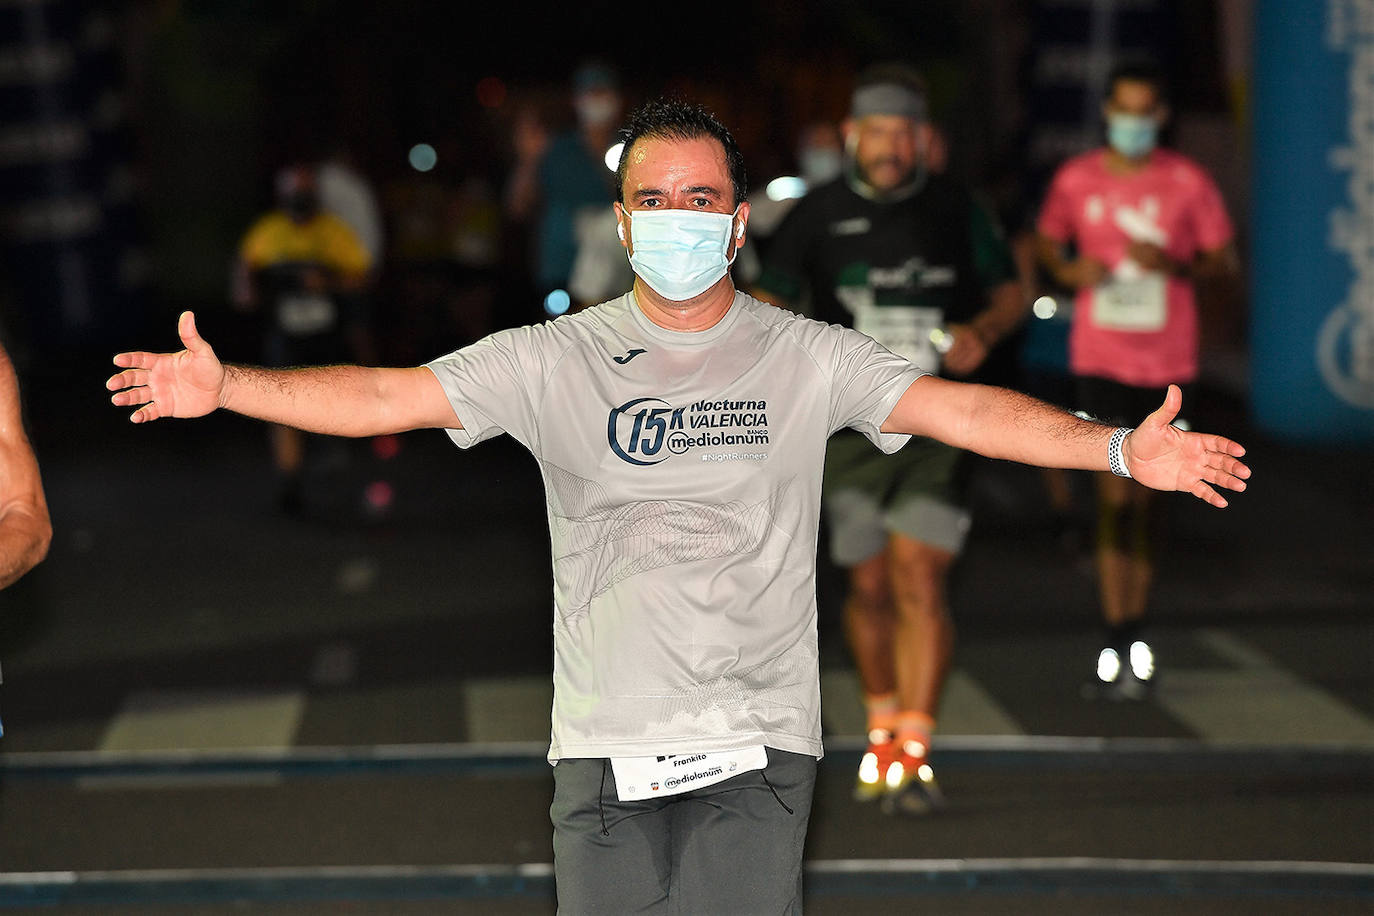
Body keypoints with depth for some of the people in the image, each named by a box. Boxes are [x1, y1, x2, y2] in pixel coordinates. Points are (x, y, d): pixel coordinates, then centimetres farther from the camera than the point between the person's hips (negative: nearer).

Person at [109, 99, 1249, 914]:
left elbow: (959, 409, -2)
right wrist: (226, 386, -11)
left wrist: (1120, 447, -14)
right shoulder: (555, 360, 5)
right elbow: (387, 396, 1)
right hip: (605, 747, 1)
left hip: (757, 742, -1)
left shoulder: (807, 357, 4)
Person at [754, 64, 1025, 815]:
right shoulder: (819, 215, 2)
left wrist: (982, 332, -10)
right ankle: (882, 730, 32)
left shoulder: (955, 208, 2)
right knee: (870, 586, 10)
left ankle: (915, 753, -13)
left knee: (919, 582, -13)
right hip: (851, 428, 1)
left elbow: (1008, 292, 11)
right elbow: (771, 298, 6)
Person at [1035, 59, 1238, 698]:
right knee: (1115, 496, -9)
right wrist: (1067, 270, -4)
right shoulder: (1075, 180, 2)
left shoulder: (1188, 182, -1)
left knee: (1148, 499, 11)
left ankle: (1135, 618, 27)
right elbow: (1046, 240, 17)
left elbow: (1224, 259, 4)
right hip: (1100, 357, -1)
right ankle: (1119, 644, -9)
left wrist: (1175, 264, -15)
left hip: (1168, 359, 1)